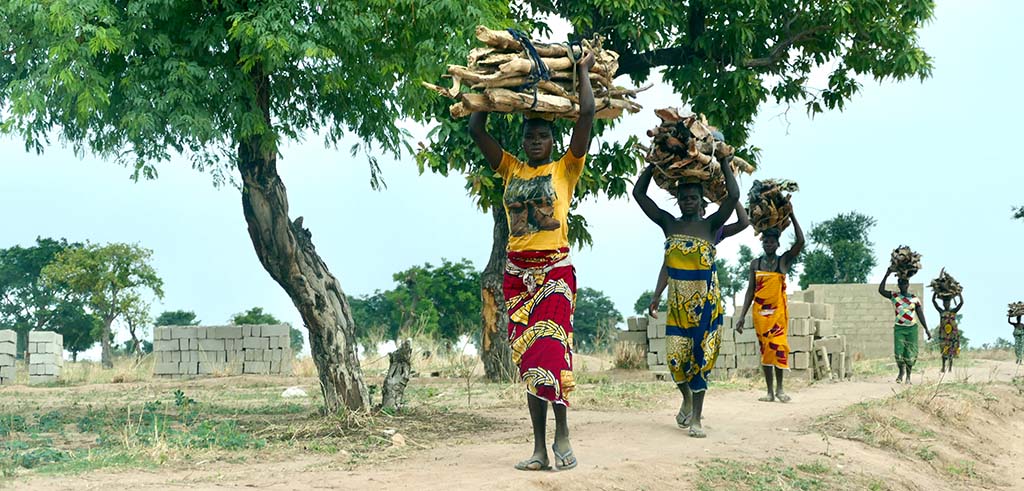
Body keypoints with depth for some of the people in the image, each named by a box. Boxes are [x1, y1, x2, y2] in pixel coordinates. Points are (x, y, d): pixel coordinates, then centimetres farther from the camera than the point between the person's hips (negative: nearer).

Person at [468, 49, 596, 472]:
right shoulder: (510, 169, 13)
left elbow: (587, 114, -3)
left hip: (554, 269, -4)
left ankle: (562, 436, -4)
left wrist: (583, 71, 8)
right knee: (527, 358, 2)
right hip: (517, 272, 4)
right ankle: (539, 447, 4)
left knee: (550, 349, -18)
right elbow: (475, 129, 12)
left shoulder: (565, 169, 4)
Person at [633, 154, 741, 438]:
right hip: (678, 300, 2)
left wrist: (725, 164, -7)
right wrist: (654, 164, 4)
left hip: (706, 300, -2)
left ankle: (696, 418, 3)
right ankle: (687, 398, 30)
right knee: (676, 357, 0)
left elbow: (733, 196, -16)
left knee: (700, 357, -2)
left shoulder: (710, 225, -2)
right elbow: (638, 193, 3)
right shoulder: (669, 224, 4)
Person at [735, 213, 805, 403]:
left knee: (778, 346, -13)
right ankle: (770, 391, 6)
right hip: (760, 311, 2)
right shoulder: (755, 264, 8)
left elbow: (800, 242, -11)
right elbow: (750, 290, 9)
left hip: (778, 310, -2)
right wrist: (742, 316, 3)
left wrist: (792, 216, -11)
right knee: (764, 348, 3)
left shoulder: (784, 261, 2)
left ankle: (780, 388, -3)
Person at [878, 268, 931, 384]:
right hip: (899, 328, 0)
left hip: (912, 328, 0)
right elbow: (881, 290, -13)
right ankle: (901, 371, 19)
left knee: (911, 354, -3)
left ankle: (908, 376, 13)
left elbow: (921, 315, 5)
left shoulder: (915, 299, 1)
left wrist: (926, 330, 1)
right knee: (899, 352, -8)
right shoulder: (894, 296, 1)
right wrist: (886, 275, -18)